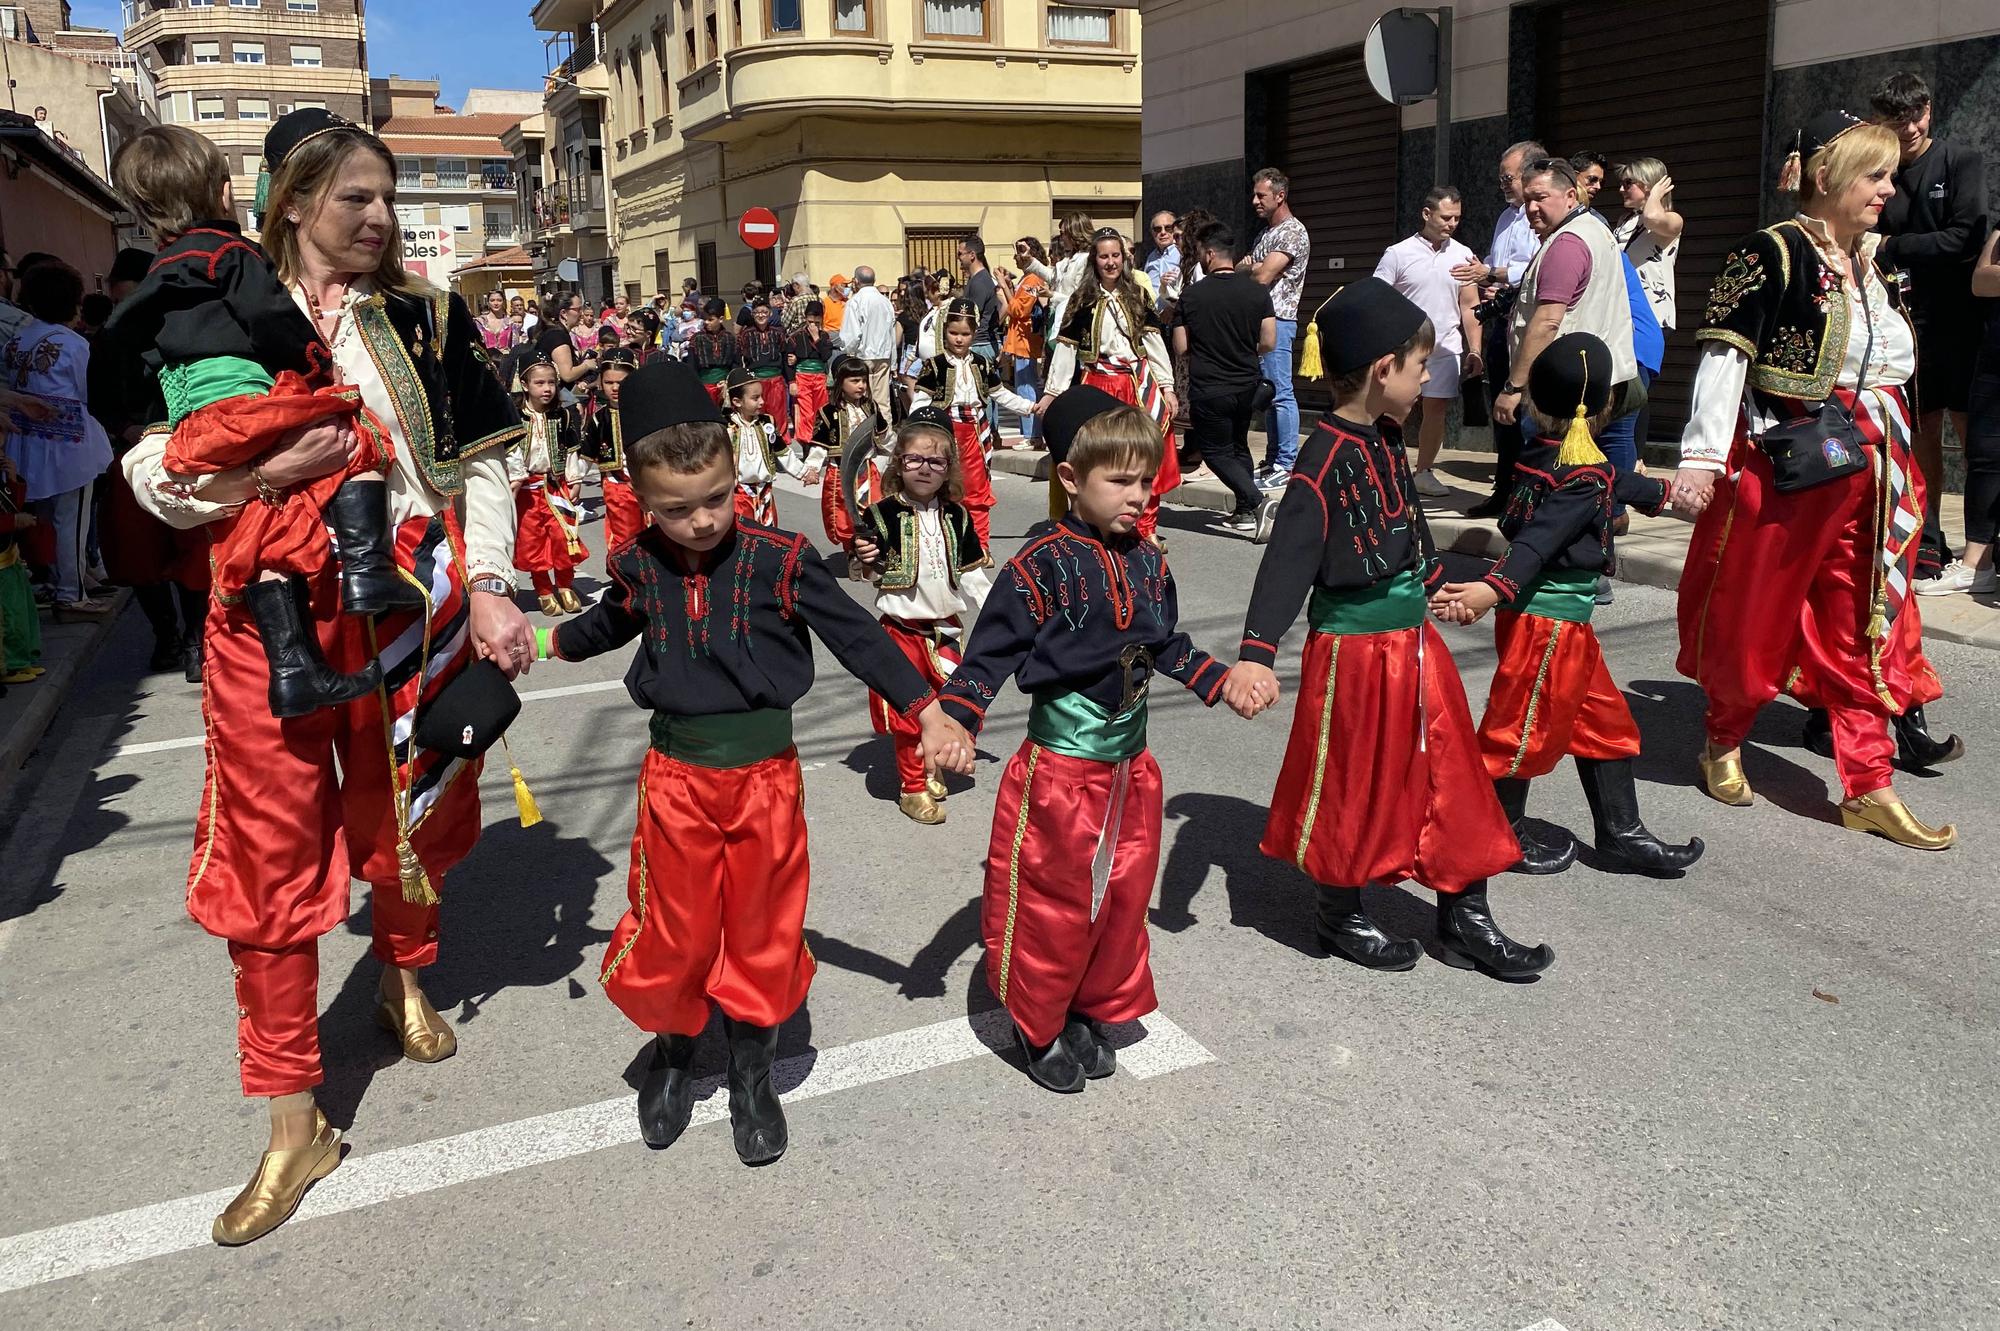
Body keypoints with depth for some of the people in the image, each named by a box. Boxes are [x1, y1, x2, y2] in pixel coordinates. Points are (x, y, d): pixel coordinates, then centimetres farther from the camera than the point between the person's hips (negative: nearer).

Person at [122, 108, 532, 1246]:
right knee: (272, 852, 1)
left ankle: (407, 979, 48)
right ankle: (296, 1124, 15)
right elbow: (152, 469, 2)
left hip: (406, 599, 1)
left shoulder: (426, 317, 5)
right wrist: (260, 470, -17)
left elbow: (479, 464, 2)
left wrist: (487, 585, -12)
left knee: (402, 814, 15)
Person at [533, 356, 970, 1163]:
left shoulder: (779, 560, -12)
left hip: (765, 774, -1)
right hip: (676, 776, 2)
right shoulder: (639, 567, -2)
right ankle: (673, 1051, 38)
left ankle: (752, 1073, 32)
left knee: (763, 929, 11)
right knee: (672, 931, 9)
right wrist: (546, 641, 24)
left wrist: (928, 716, -12)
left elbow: (857, 636, -7)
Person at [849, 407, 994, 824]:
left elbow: (974, 574, 9)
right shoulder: (883, 515, -9)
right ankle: (913, 786, 20)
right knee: (908, 710, 3)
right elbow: (866, 571, -3)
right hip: (901, 628, -4)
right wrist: (865, 559, -26)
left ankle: (928, 766, 33)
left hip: (946, 627, 4)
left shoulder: (956, 515, 3)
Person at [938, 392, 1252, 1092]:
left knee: (1124, 895, 16)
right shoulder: (1042, 563, -16)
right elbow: (992, 650, -13)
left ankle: (1090, 1011, 35)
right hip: (1058, 770, -6)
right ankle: (1039, 1027, 25)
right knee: (1051, 902, 4)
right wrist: (955, 719, -23)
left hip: (1130, 766, 7)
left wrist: (1223, 681, 12)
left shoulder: (1148, 562, 4)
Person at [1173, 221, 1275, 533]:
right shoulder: (1258, 291, -4)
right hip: (1248, 385, 4)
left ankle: (1257, 501, -12)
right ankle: (1244, 511, 21)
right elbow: (1268, 342, -4)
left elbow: (1180, 347, -7)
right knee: (1239, 446, 22)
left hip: (1208, 388, -4)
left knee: (1216, 451, 7)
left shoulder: (1191, 294, -11)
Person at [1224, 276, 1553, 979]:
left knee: (1452, 773, 14)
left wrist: (1437, 582, 37)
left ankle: (1464, 918, 27)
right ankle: (1341, 918, 27)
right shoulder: (1327, 458, -20)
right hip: (1355, 650, -9)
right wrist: (1256, 653, -39)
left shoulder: (1385, 439, 6)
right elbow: (1288, 556, -29)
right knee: (1353, 790, 7)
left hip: (1413, 638, 9)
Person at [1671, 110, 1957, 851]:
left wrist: (1895, 467, 18)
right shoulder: (1771, 254, -11)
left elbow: (1893, 364, 19)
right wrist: (1702, 455, -24)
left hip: (1869, 472, 7)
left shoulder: (1871, 261, 13)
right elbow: (1724, 355, -17)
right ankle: (1723, 742, 28)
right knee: (1754, 614, 6)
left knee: (1862, 625, 8)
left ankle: (1869, 788, 13)